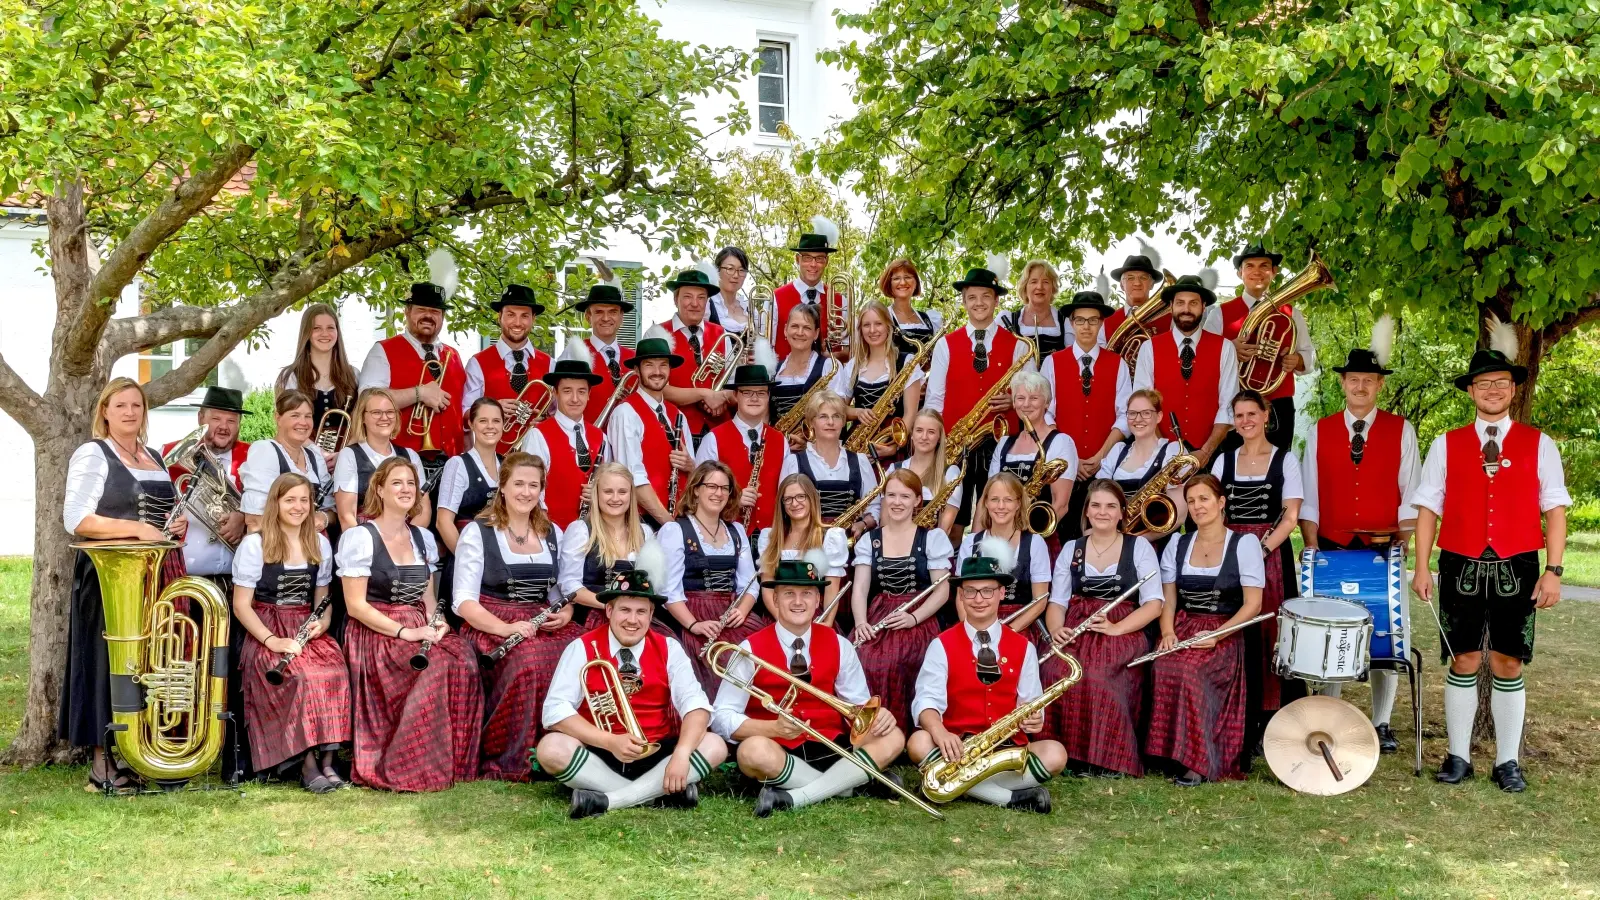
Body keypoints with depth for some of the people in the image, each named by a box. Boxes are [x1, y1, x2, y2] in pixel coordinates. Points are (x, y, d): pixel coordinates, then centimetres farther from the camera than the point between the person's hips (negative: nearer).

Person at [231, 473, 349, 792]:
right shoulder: (254, 545, -1)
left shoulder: (320, 545, 14)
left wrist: (321, 624, -5)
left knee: (335, 670, -30)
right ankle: (308, 763, -28)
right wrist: (273, 640, -18)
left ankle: (327, 759, -27)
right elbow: (241, 606, -3)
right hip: (267, 632, -4)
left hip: (307, 631, 4)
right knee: (301, 677, -34)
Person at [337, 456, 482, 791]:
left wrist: (436, 622, -4)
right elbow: (355, 605, -10)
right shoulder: (359, 538, -4)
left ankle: (454, 762, -18)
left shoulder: (423, 538, 16)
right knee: (439, 666, -32)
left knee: (464, 657, -26)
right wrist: (404, 632, -19)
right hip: (375, 635, -6)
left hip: (418, 629, 6)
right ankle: (408, 770, -21)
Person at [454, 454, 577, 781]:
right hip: (490, 625, -4)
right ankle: (505, 763, -23)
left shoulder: (553, 534, 17)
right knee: (528, 659, -37)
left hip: (543, 625, 4)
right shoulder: (477, 533, 2)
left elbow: (562, 591, 21)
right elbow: (464, 601, -5)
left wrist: (565, 613, -4)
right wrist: (505, 628, -22)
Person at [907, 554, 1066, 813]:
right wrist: (939, 732, -32)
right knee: (919, 743, -34)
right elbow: (926, 700, -10)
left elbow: (1031, 703, 6)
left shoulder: (1023, 647, 9)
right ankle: (1013, 797, -30)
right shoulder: (942, 645, 2)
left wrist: (1034, 718, -20)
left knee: (1055, 754, -27)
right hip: (957, 746, -1)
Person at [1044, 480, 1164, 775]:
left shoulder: (1139, 547, 6)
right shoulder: (1070, 549, 15)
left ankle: (1110, 758, -22)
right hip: (1075, 629, 3)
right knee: (1054, 671, -31)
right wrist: (1056, 629, -13)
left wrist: (1116, 628, -17)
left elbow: (1153, 604, -2)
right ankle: (1064, 752, -21)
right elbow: (1057, 602, 10)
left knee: (1099, 677, -35)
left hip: (1124, 632, -3)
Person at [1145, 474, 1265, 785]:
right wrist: (1168, 633, -10)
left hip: (1224, 634, -4)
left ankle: (1199, 761, -25)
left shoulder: (1245, 543, 0)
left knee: (1191, 671, -34)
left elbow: (1252, 605, -5)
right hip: (1183, 628, 4)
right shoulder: (1177, 545, 13)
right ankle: (1169, 752, -20)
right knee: (1163, 667, -30)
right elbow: (1168, 601, 12)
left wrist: (1216, 635, -18)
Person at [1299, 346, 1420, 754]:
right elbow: (1308, 498, 5)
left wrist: (1401, 545, -7)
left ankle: (1382, 724, 13)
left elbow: (1410, 496, 3)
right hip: (1331, 549, 1)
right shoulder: (1320, 432, 6)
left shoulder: (1401, 431, 4)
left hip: (1384, 550, 0)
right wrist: (1313, 549, -3)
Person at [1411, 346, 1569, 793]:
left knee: (1508, 665, 4)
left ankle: (1508, 762, 14)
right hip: (1460, 567, 0)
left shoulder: (1539, 445, 5)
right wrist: (1422, 568, -1)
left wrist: (1552, 571, -5)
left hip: (1517, 569, 0)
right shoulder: (1446, 445, 6)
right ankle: (1458, 757, 14)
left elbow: (1555, 509, 3)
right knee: (1463, 662, 4)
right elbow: (1428, 508, 5)